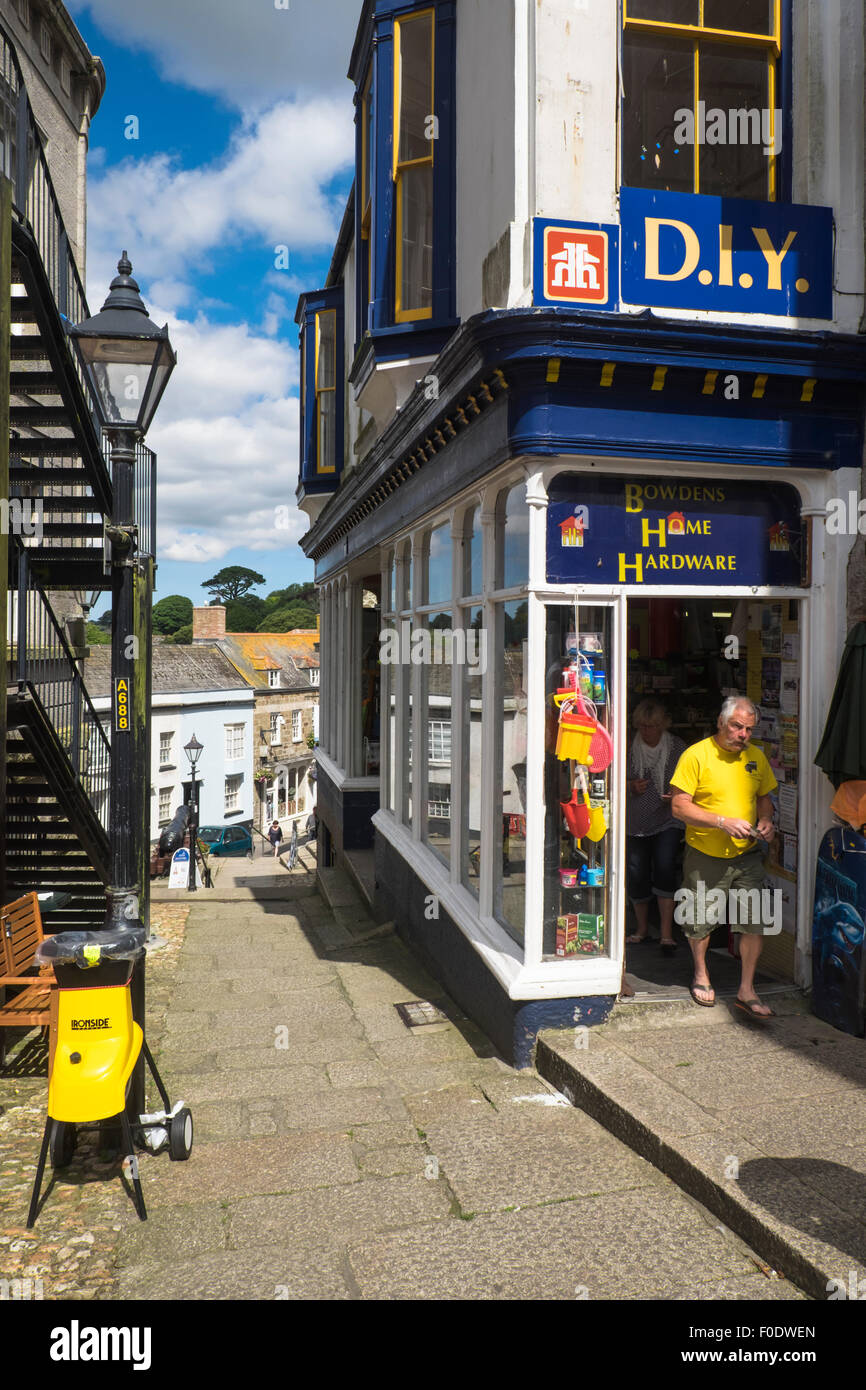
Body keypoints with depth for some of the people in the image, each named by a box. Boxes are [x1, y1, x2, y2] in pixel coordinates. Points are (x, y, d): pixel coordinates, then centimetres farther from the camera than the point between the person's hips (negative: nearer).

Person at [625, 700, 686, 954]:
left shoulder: (677, 747, -1)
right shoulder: (628, 749, 0)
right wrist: (630, 786, -11)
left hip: (668, 821, -2)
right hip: (636, 823, 2)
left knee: (664, 867, -19)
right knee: (637, 875, 2)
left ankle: (667, 933, -10)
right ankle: (642, 927, 26)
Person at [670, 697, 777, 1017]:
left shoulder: (756, 757, 6)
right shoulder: (696, 755, -11)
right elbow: (679, 806, -14)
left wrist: (765, 820, -3)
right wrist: (722, 822, -22)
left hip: (747, 855, 4)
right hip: (705, 856, -3)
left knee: (754, 923, 0)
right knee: (700, 922, 10)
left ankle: (746, 990, 15)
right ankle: (700, 974, 36)